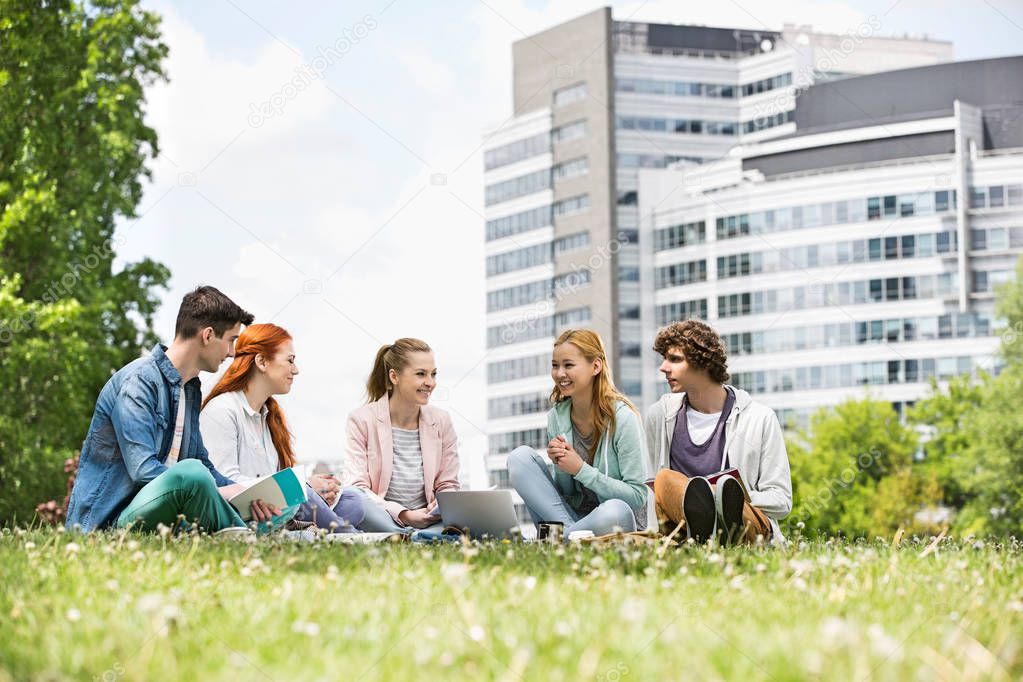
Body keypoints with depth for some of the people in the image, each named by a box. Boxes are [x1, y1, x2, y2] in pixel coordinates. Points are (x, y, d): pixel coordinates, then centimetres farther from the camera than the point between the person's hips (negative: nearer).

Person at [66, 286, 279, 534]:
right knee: (191, 471, -34)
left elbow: (202, 462, 20)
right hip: (108, 520, -9)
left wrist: (242, 492, 0)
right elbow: (143, 470, -23)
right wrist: (219, 492, -20)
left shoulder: (191, 388, 17)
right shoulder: (138, 381, -14)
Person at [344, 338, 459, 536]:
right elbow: (358, 488, -8)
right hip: (380, 518, -3)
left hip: (429, 521, 3)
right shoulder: (362, 420, -1)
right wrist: (404, 515, -20)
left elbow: (448, 485, 14)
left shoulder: (441, 422, 10)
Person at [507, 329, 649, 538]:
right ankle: (569, 532, -19)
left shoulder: (622, 417, -12)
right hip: (571, 516, 5)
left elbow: (637, 496, -14)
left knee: (615, 510, -41)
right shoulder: (556, 417, 4)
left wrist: (581, 470, -18)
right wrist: (561, 467, -13)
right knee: (520, 456, -10)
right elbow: (566, 492, 9)